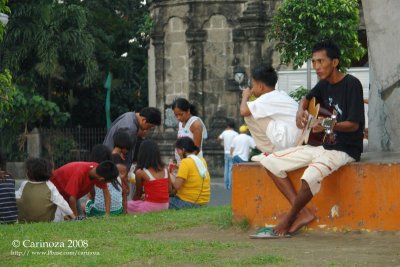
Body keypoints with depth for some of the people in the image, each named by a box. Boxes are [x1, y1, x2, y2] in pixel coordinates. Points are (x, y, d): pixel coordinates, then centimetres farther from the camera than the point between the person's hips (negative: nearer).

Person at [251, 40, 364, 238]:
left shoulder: (351, 84, -13)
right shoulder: (325, 84, 9)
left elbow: (354, 124, -17)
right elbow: (307, 98, 30)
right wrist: (300, 111, 6)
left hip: (346, 150, -9)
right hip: (325, 146, 9)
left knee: (311, 176, -38)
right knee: (270, 162, 0)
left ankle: (288, 220, -12)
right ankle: (303, 213, -9)